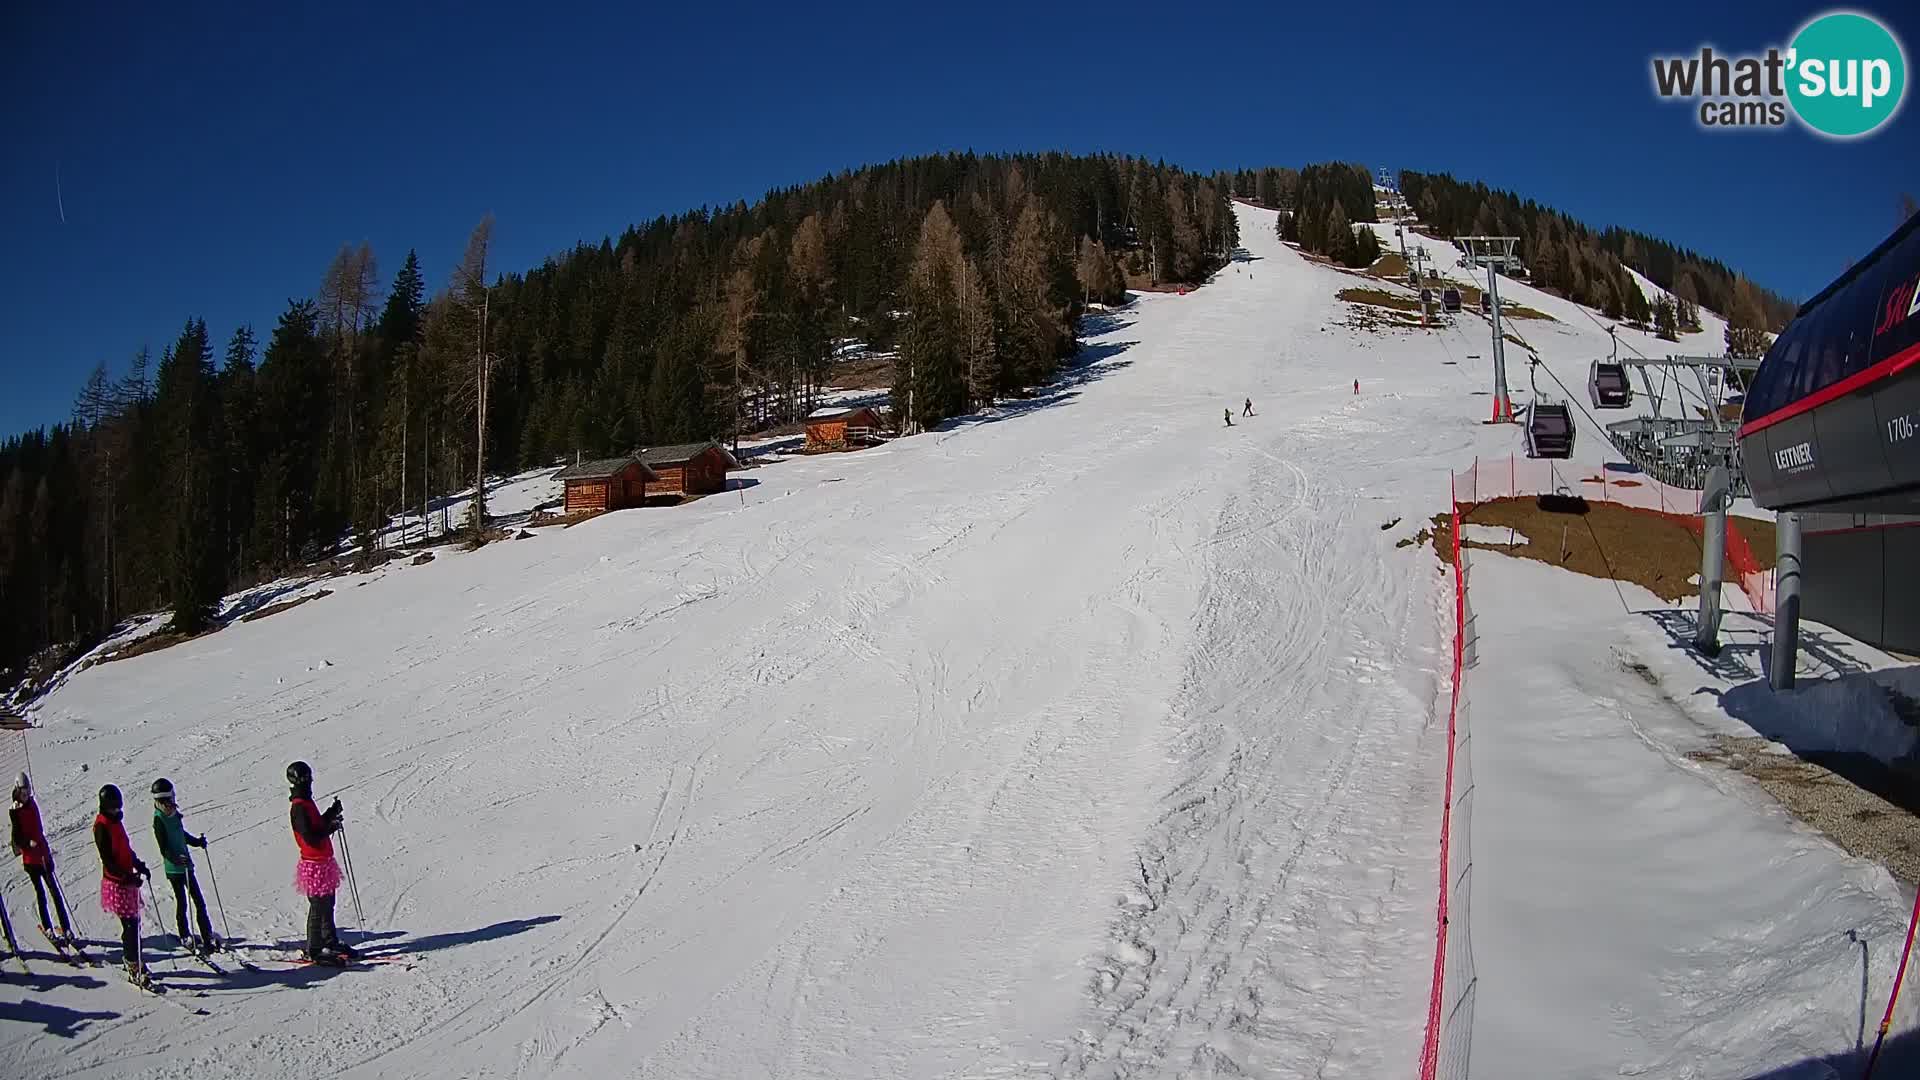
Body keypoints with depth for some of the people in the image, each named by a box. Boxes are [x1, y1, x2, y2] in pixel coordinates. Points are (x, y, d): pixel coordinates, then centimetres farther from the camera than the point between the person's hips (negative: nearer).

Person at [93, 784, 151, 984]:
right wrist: (126, 877, -25)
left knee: (133, 922, 12)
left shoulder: (116, 822, 12)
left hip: (127, 879, 8)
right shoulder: (101, 826, -14)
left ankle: (133, 961, 22)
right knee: (130, 924, -8)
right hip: (116, 883, -8)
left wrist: (139, 865, 11)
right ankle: (135, 969, -3)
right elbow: (107, 859, -19)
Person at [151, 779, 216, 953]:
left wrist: (197, 841, 12)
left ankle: (208, 936, 13)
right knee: (181, 902, 3)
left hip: (186, 864, 6)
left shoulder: (175, 814, 6)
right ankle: (184, 937, 18)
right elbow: (164, 848, -19)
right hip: (173, 868, -6)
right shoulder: (159, 819, -14)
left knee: (199, 901, 7)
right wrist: (176, 858, -34)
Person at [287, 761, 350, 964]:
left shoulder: (306, 803, 12)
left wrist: (332, 813, 11)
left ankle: (331, 943, 26)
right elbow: (310, 837, -24)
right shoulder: (299, 808, -19)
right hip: (315, 865, -10)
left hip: (324, 861, 10)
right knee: (318, 907, -2)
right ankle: (313, 950, 6)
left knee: (327, 904, 17)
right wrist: (330, 827, -19)